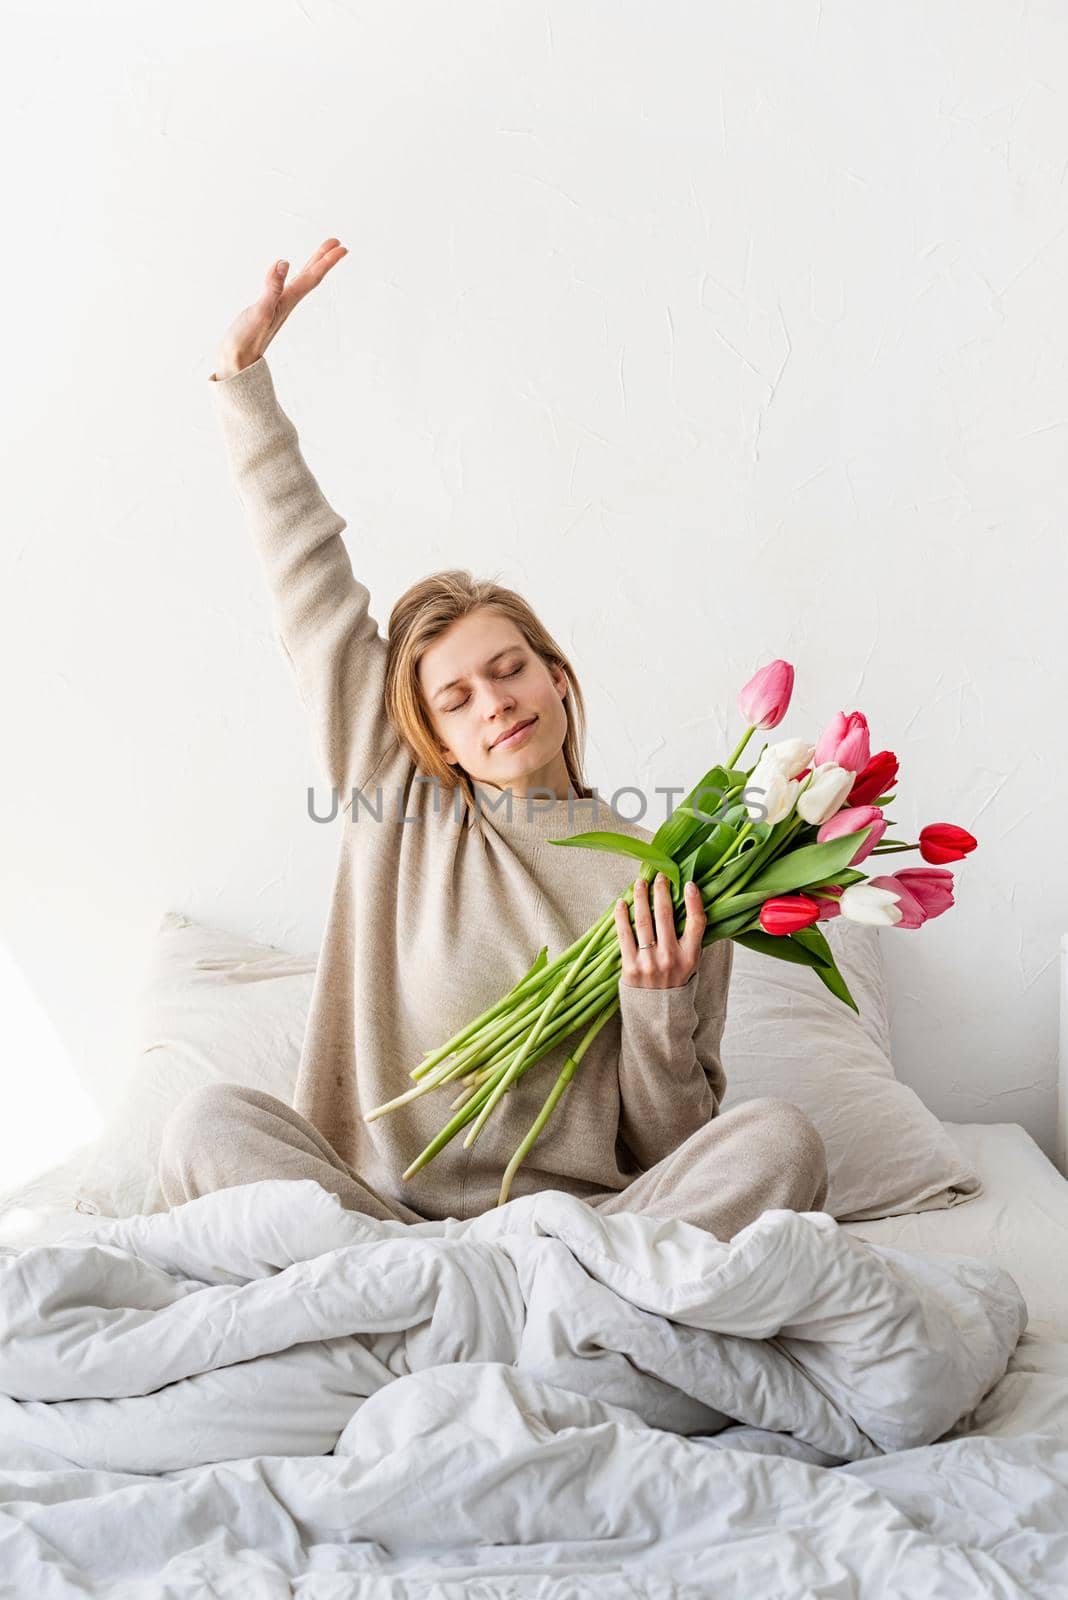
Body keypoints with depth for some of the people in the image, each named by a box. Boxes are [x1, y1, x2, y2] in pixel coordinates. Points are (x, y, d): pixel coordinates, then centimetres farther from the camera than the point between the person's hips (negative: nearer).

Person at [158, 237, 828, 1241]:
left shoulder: (659, 883, 5)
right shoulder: (396, 806, 10)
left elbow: (671, 1148, 7)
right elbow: (311, 593, 12)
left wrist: (659, 1006, -13)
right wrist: (243, 379, 14)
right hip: (381, 1207, 1)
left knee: (778, 1141, -27)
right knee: (210, 1124, -25)